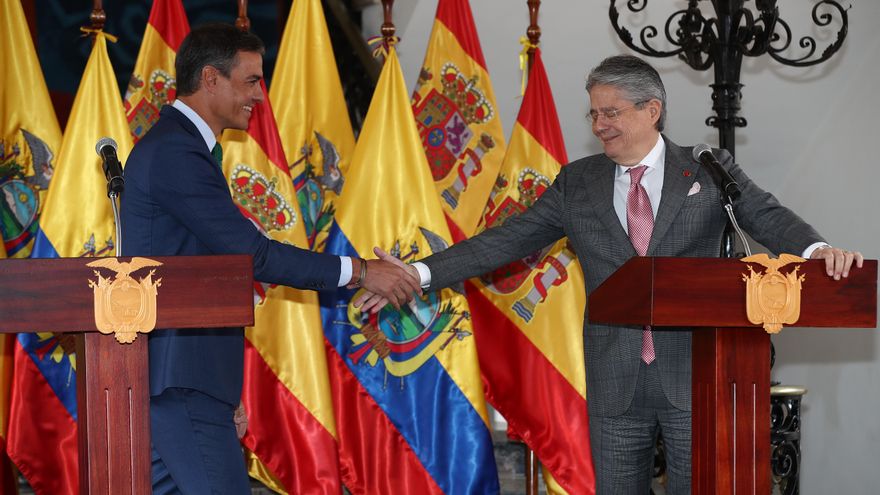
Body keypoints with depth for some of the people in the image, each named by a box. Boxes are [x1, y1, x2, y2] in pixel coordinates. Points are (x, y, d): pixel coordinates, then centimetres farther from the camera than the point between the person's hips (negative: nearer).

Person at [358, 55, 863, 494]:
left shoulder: (709, 171, 4)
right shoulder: (578, 182, 10)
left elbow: (769, 217, -7)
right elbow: (508, 239, 7)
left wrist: (817, 250, -30)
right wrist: (418, 274, -2)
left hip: (696, 374, -2)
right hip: (616, 383, 2)